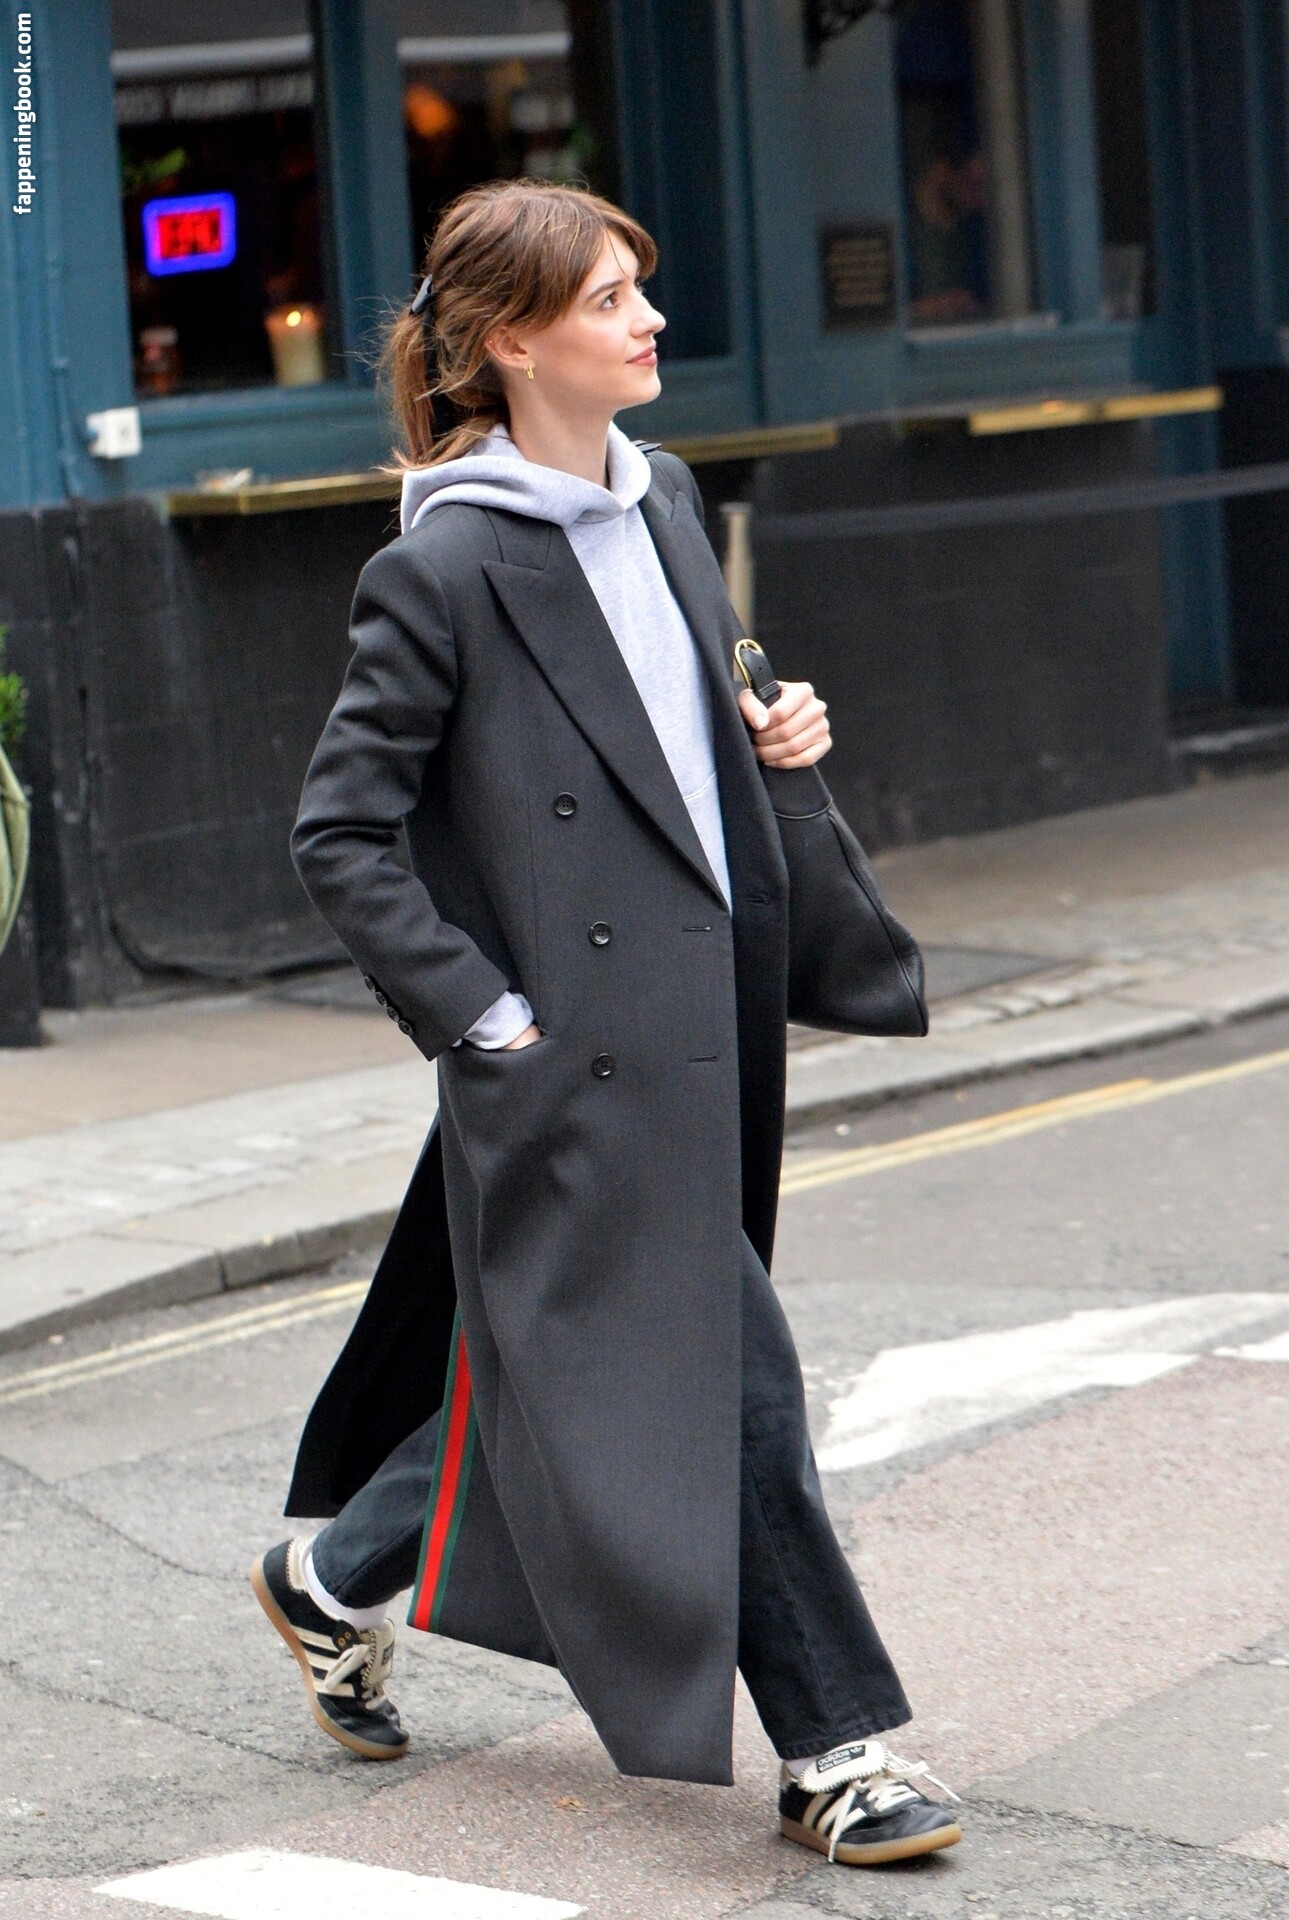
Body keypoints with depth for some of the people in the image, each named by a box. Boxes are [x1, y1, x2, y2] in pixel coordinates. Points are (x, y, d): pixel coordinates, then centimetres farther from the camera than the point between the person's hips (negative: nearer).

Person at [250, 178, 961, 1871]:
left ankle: (339, 1578, 36)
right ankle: (838, 1749, 3)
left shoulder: (665, 498, 10)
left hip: (704, 1019, 8)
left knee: (552, 1355, 16)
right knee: (728, 1377, -6)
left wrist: (771, 734, 4)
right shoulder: (444, 570, -14)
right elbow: (341, 835, -12)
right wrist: (481, 1018, -15)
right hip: (581, 1047, -8)